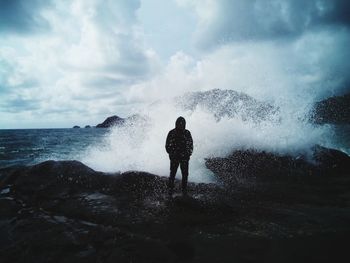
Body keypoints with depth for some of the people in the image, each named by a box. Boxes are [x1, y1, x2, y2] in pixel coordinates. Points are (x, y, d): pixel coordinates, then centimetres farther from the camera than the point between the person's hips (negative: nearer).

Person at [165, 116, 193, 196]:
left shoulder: (187, 133, 4)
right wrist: (172, 153, -6)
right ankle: (170, 190, 7)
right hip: (174, 157, -1)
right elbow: (167, 145, 4)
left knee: (185, 174, 4)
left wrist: (188, 153, -2)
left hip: (185, 157, 2)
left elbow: (190, 145, 10)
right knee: (172, 174, -2)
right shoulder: (171, 133, 0)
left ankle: (184, 191, 16)